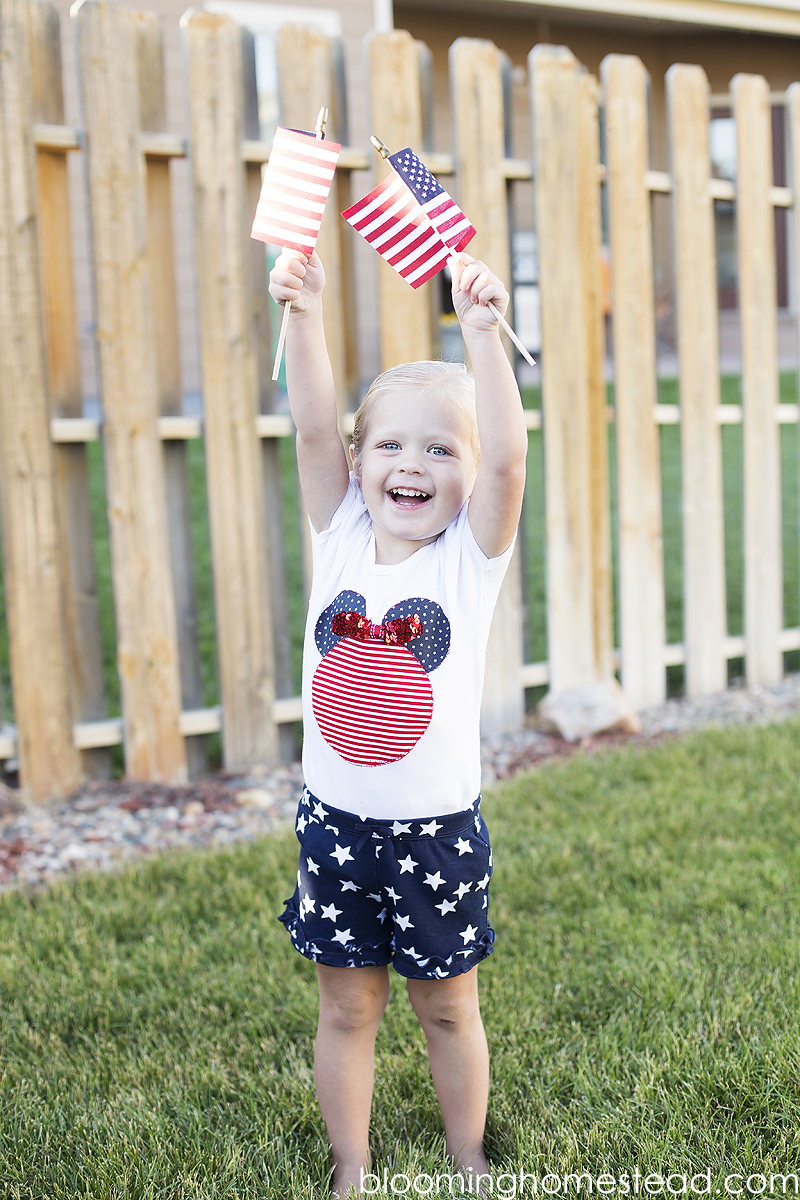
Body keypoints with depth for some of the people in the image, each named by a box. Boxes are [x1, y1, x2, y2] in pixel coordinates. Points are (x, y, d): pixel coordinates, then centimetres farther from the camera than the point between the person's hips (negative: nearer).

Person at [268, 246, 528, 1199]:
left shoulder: (471, 553, -8)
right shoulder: (341, 536, -2)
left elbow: (506, 453, -24)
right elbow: (313, 426, -13)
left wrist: (482, 333, -34)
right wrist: (303, 315, -26)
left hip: (438, 828, -2)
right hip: (337, 824, 2)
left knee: (447, 1009, 16)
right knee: (346, 1010, 15)